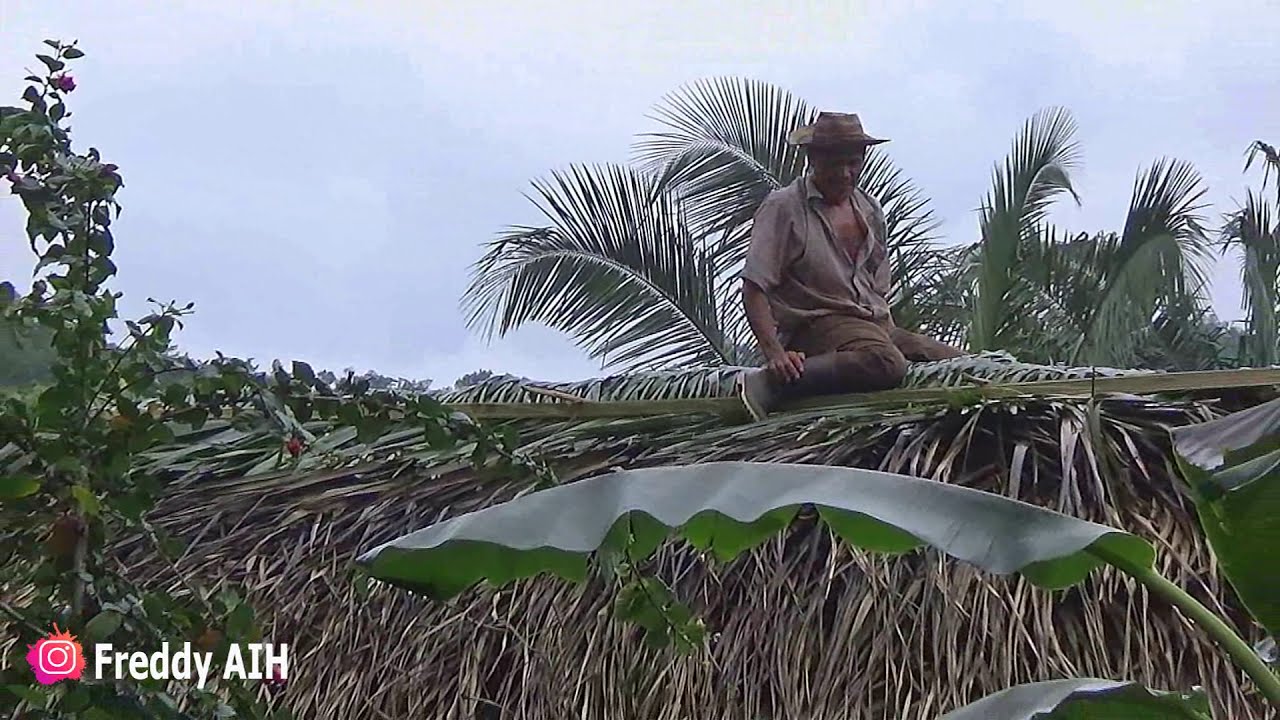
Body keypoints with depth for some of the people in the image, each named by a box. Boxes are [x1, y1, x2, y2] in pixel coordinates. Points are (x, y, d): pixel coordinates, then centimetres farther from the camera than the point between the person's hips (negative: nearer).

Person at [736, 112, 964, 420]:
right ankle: (767, 385, -35)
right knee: (886, 364, -37)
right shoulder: (783, 207, -5)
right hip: (817, 325, -7)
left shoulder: (870, 210, 17)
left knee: (956, 362, -4)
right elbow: (754, 288, -11)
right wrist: (774, 352, -23)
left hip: (876, 325, 8)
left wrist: (891, 333, 11)